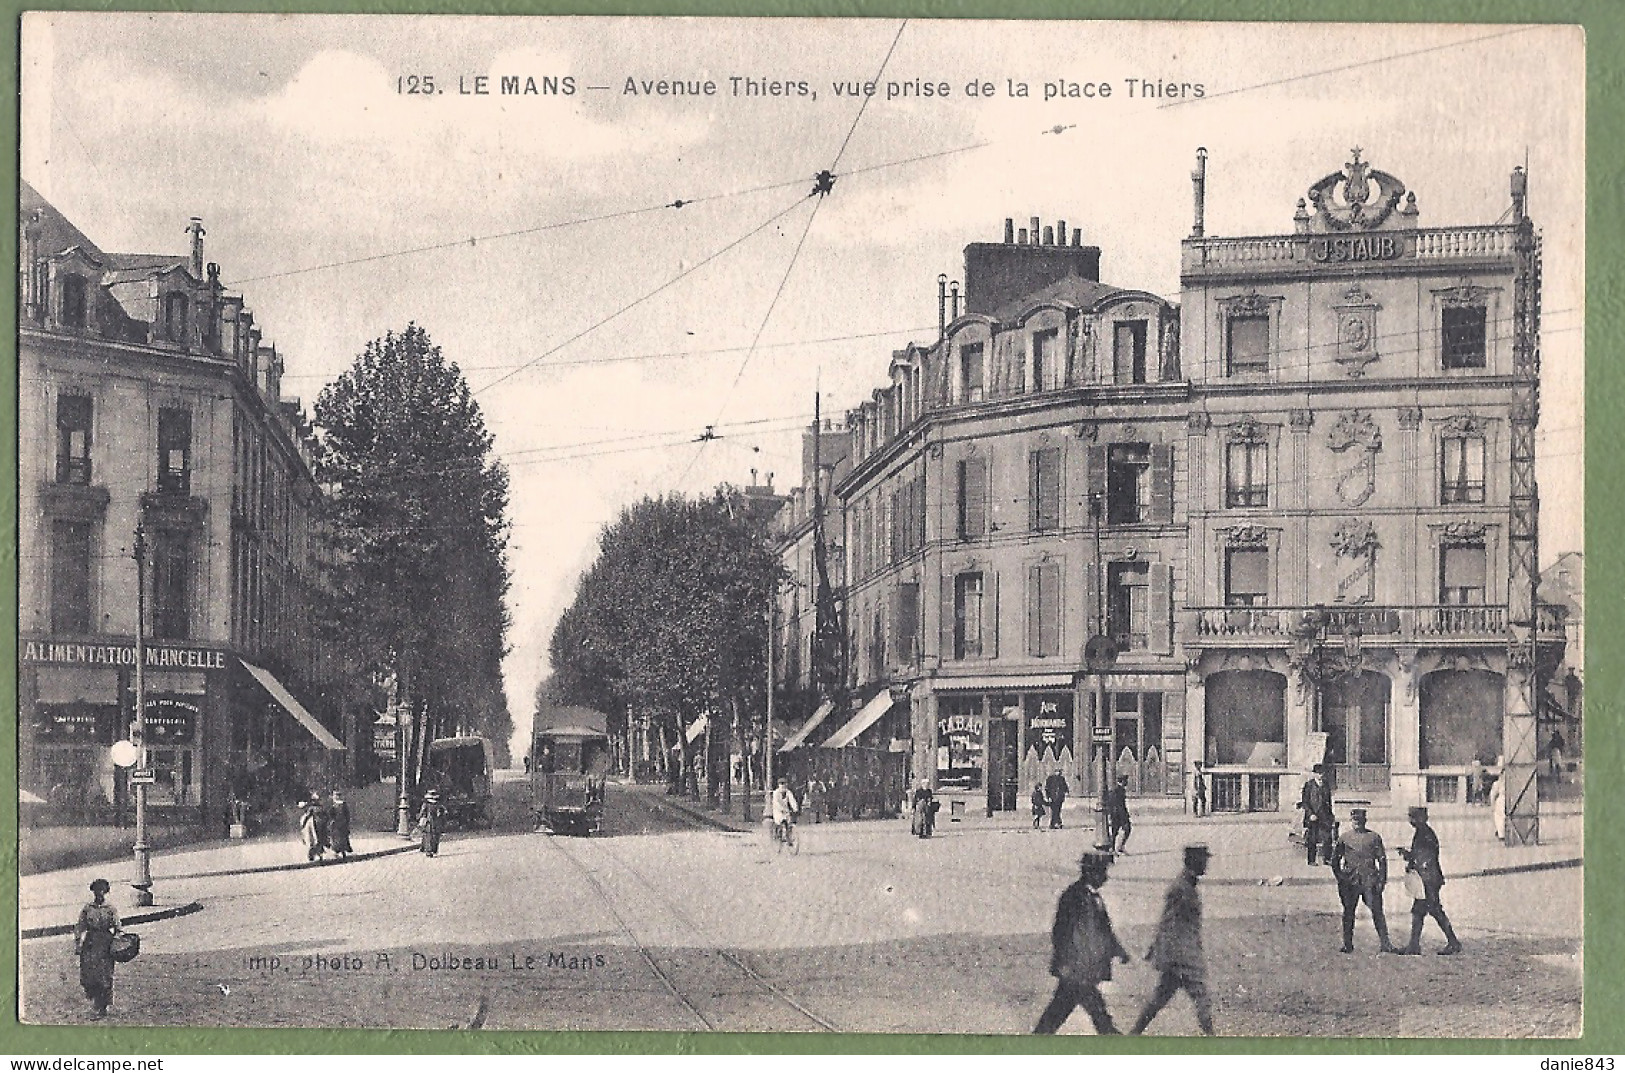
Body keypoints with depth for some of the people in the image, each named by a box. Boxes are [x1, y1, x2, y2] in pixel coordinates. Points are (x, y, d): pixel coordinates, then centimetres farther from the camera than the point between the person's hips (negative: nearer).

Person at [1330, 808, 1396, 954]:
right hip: (1350, 881, 1)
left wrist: (1382, 880, -1)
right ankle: (1348, 945, 12)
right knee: (1348, 913, 4)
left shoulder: (1374, 837, 6)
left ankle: (1385, 944, -2)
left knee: (1377, 912, -4)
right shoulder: (1344, 838, 7)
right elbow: (1335, 860, 11)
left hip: (1370, 881, -1)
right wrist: (1340, 878, 2)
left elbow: (1382, 859, 7)